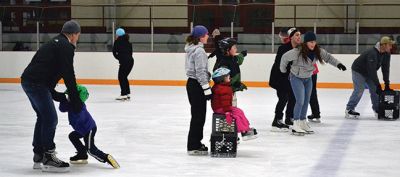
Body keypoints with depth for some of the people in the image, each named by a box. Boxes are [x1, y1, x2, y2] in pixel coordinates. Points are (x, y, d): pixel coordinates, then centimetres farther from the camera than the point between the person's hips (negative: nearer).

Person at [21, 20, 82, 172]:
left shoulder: (55, 43, 25)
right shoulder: (66, 47, -6)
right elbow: (68, 75, -11)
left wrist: (55, 94, 26)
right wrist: (76, 100, -6)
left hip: (28, 81, 10)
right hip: (37, 84, -10)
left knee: (43, 117, 18)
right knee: (50, 119, -6)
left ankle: (38, 157, 24)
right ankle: (48, 159, -3)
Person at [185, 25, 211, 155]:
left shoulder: (191, 49, 13)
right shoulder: (199, 51, -18)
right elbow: (201, 72, -21)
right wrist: (207, 89, -20)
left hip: (191, 83, 10)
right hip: (197, 86, -10)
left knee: (197, 115, 17)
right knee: (198, 116, -4)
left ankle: (195, 143, 24)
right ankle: (194, 147, 0)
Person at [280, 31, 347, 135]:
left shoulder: (318, 51, -14)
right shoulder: (297, 52, -28)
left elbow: (328, 57, -2)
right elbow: (285, 57, -15)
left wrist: (338, 64, -17)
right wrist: (283, 71, -4)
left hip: (308, 78, 6)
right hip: (296, 78, -6)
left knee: (306, 101, 14)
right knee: (300, 101, -14)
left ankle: (303, 122, 29)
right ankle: (295, 125, -6)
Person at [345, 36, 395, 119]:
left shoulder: (386, 54, -10)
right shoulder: (372, 53, -36)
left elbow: (385, 69, -7)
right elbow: (372, 71, -35)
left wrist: (387, 84, -10)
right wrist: (378, 85, -32)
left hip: (369, 72, 8)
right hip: (358, 71, -8)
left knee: (374, 89, 2)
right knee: (359, 90, -16)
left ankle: (377, 109, 12)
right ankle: (349, 110, -8)